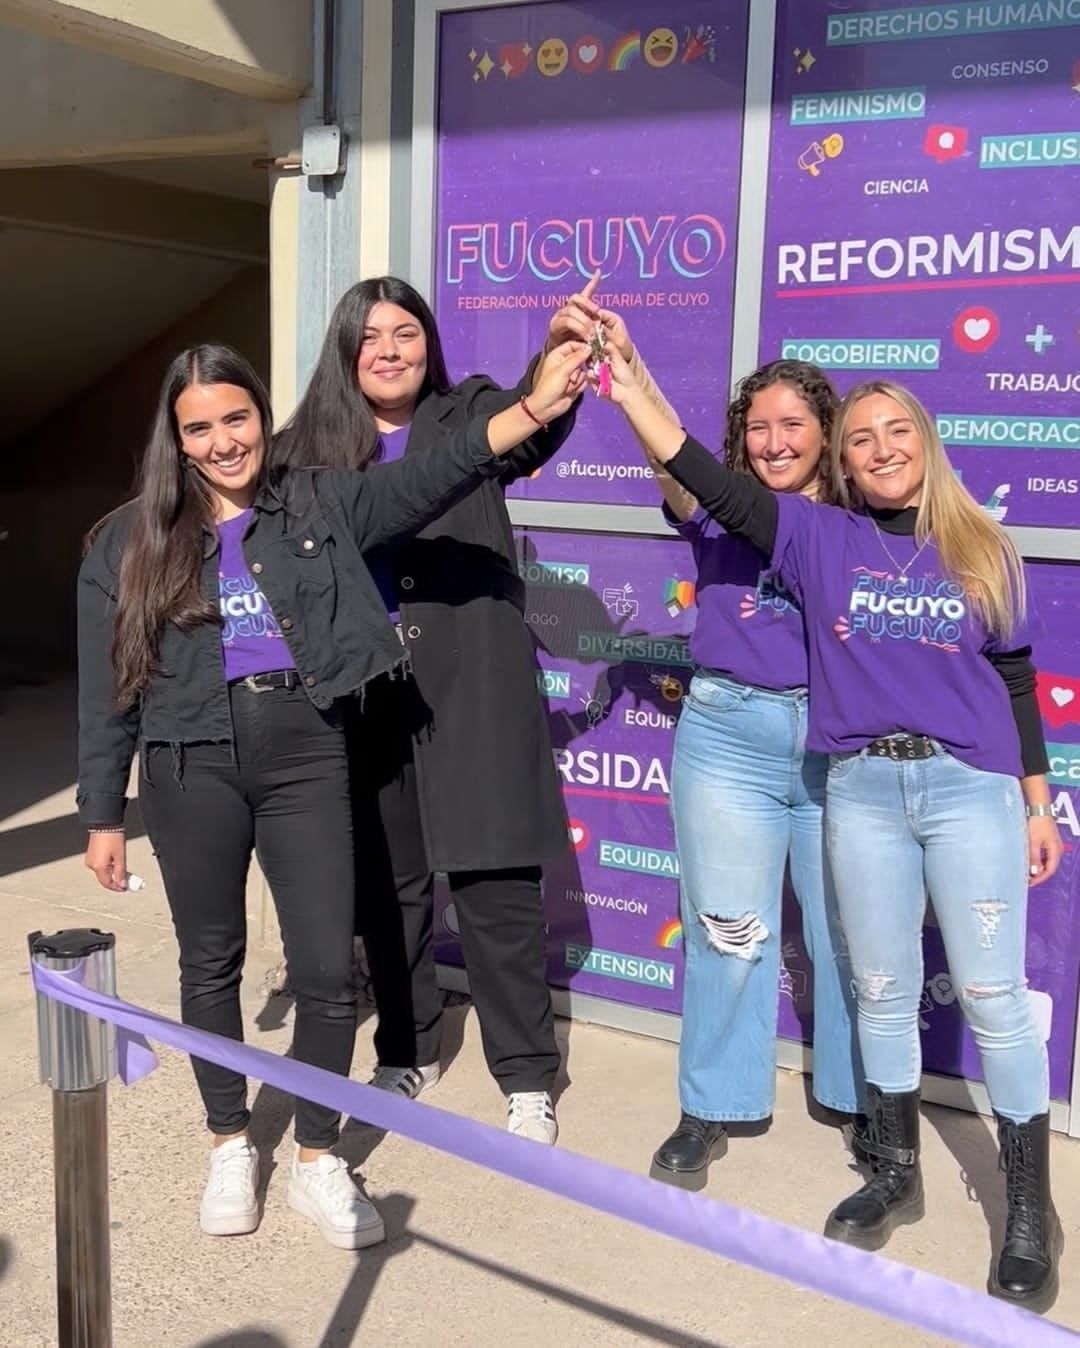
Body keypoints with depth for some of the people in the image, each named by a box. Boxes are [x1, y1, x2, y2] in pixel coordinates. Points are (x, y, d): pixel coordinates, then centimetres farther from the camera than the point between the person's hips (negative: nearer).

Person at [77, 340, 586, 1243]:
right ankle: (232, 1146, 33)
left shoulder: (319, 506, 5)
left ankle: (318, 1160, 20)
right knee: (211, 961, 13)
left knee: (327, 968, 0)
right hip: (191, 765, 1)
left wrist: (533, 408, -24)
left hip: (305, 754, 0)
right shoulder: (129, 543, 6)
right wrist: (103, 815, 5)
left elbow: (425, 480, -9)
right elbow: (108, 690, 6)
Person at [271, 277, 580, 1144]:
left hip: (470, 687, -2)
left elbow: (533, 427, -20)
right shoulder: (308, 447, 8)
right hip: (364, 695, 3)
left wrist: (560, 364, -42)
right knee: (385, 884, 12)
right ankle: (408, 1051, 32)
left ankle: (527, 1077, 14)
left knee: (496, 885, 0)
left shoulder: (467, 417, 3)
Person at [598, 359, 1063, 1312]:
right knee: (883, 992, 12)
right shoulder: (819, 539, 4)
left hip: (970, 787, -1)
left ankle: (1031, 1208, 16)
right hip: (862, 789, 1)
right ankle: (895, 1172, 31)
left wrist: (1038, 805, 10)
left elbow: (1016, 684, 10)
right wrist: (629, 388, -17)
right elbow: (711, 484, -7)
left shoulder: (981, 550, 5)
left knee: (993, 996, 2)